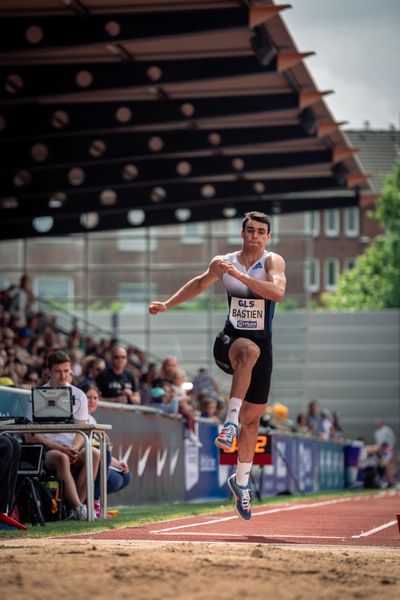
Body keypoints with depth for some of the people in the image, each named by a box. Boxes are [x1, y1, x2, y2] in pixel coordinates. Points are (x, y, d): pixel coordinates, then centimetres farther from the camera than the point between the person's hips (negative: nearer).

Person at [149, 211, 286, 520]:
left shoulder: (273, 262, -6)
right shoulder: (222, 262, 3)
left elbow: (278, 292, -27)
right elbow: (200, 283, 24)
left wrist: (239, 275, -31)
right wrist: (167, 304, 24)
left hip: (262, 345, 1)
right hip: (229, 342, 0)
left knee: (253, 417, 8)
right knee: (250, 350, -40)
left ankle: (241, 481, 26)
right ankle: (230, 421, -41)